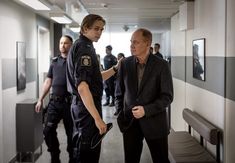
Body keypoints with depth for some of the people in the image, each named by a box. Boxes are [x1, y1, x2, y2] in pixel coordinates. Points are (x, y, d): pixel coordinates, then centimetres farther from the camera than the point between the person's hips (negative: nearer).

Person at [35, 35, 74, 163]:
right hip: (54, 101, 4)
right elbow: (48, 82, 14)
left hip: (70, 102, -4)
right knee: (48, 130, 2)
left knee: (71, 132, 6)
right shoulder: (54, 61, 11)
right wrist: (40, 99, 11)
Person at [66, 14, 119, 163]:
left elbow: (95, 79, 21)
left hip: (85, 105, 10)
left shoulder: (86, 46, 15)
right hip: (87, 106, -10)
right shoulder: (83, 47, -16)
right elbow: (82, 86, -26)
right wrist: (97, 118, -29)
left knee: (82, 150, 20)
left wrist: (115, 68, 10)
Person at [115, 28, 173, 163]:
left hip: (154, 121, -2)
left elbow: (167, 96, -9)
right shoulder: (125, 63, 2)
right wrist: (121, 114, 4)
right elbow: (119, 92, 10)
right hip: (130, 122, 3)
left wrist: (146, 110, -19)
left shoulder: (161, 65, -8)